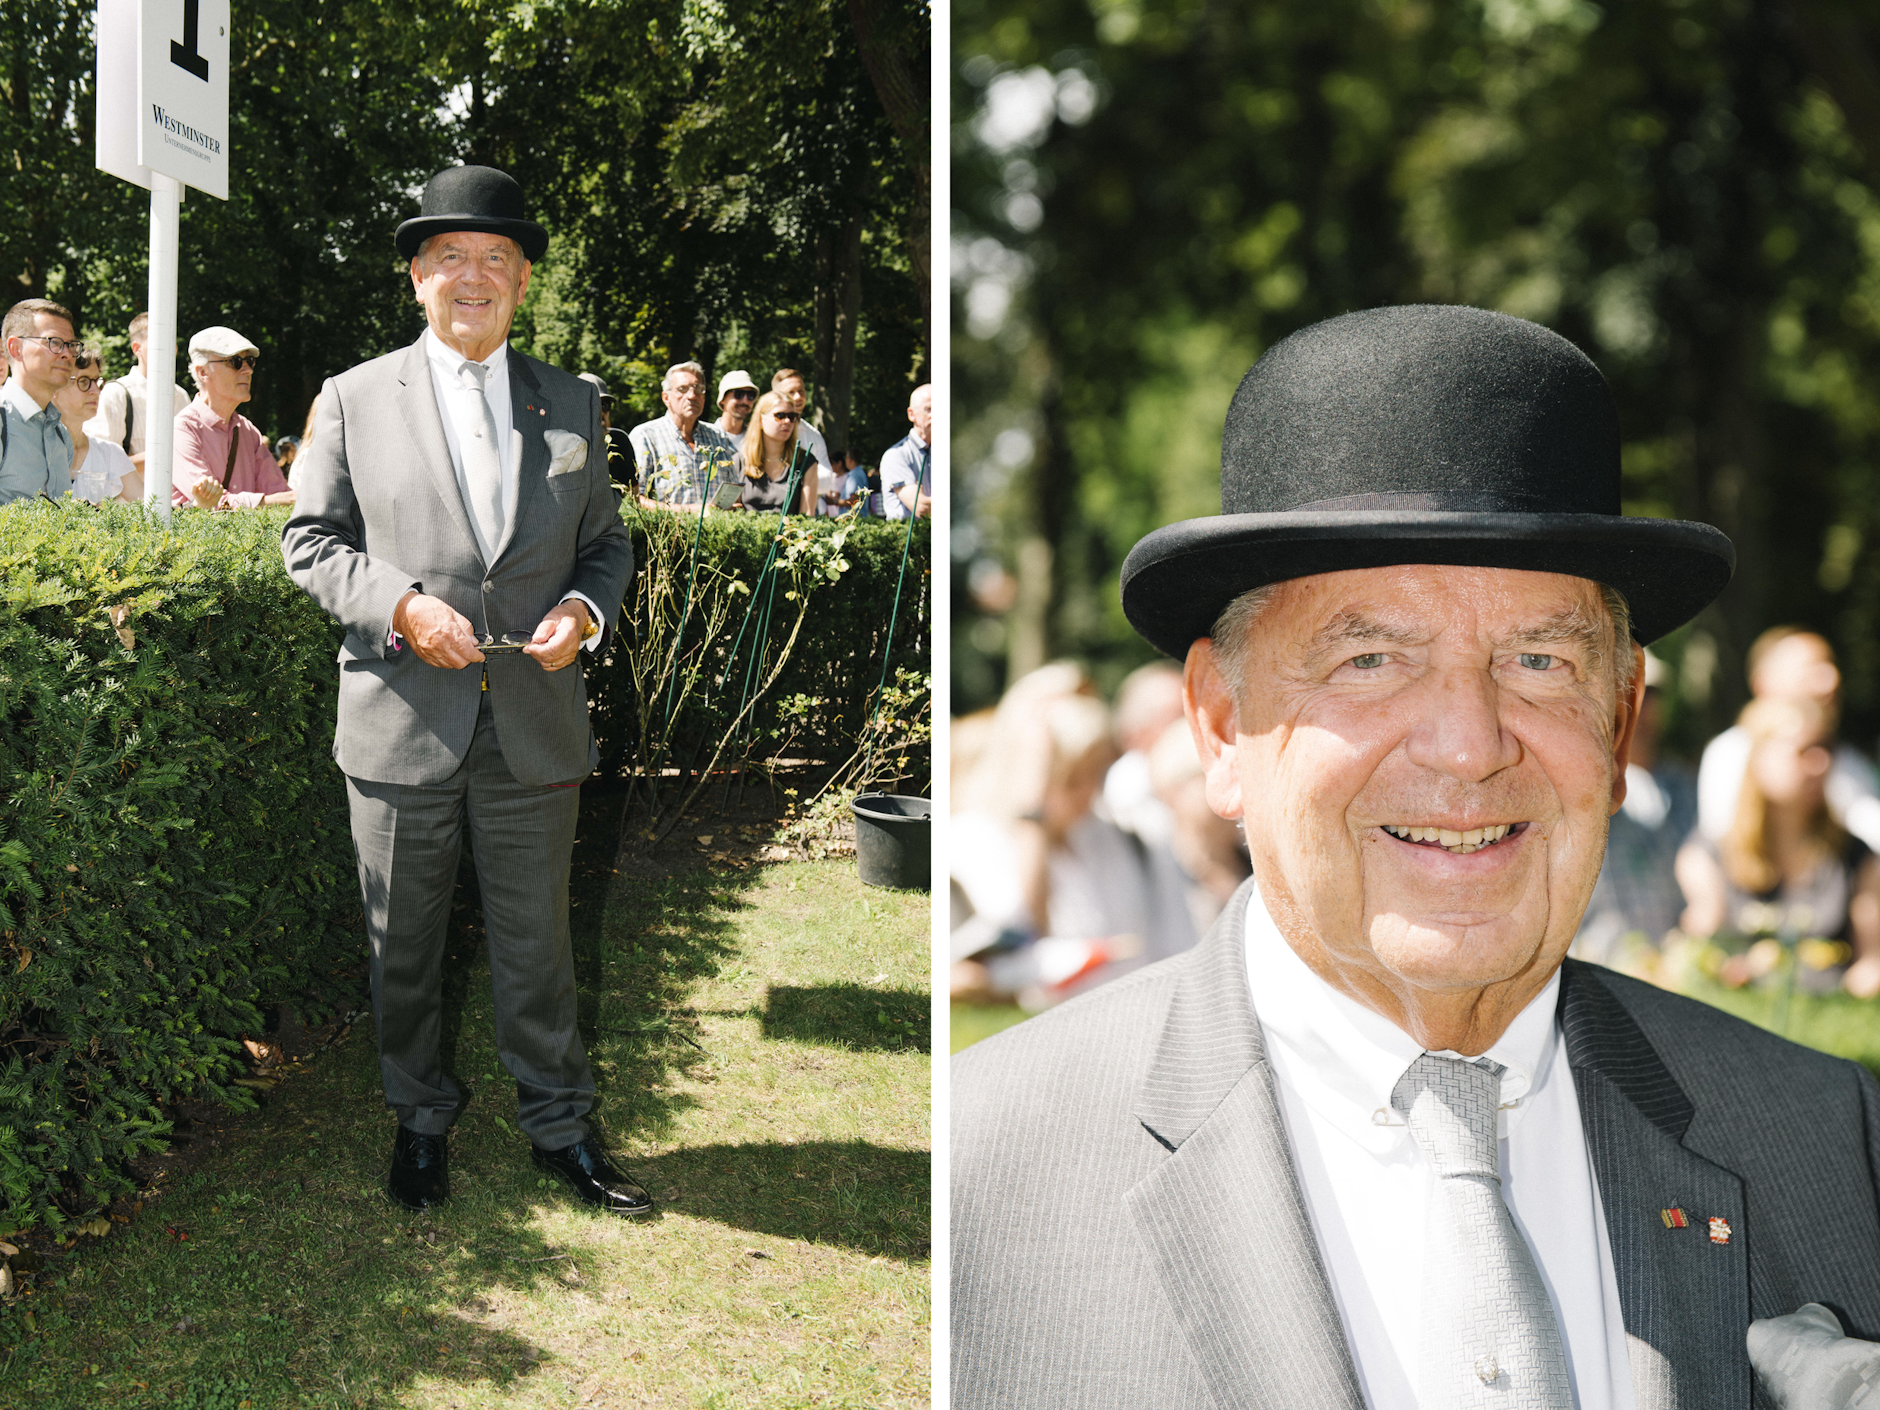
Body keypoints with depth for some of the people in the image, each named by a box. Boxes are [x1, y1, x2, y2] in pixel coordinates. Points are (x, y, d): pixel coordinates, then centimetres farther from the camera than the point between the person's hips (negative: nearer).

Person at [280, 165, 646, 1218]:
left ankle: (561, 1127, 23)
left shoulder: (573, 406, 9)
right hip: (401, 728, -1)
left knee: (537, 942, 9)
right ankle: (421, 1122, 28)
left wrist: (586, 608, -8)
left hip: (536, 729, 1)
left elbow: (606, 539, 14)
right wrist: (399, 606, -14)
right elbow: (311, 540, 3)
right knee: (405, 946, 11)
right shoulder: (357, 398, 3)